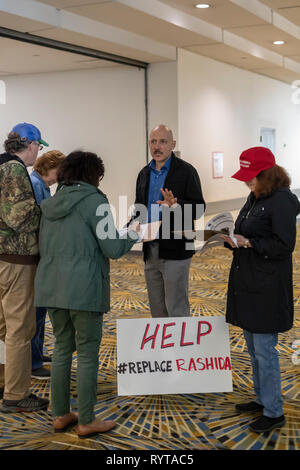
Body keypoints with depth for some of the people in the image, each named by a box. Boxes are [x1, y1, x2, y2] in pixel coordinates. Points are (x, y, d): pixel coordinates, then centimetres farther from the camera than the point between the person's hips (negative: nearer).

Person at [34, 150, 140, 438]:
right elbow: (113, 248, -11)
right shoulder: (94, 201, -8)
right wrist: (135, 234, 6)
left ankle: (60, 415, 23)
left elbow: (43, 247, 17)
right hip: (83, 288, -7)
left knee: (62, 348, 16)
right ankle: (86, 422, 10)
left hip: (51, 287, 7)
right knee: (87, 353, 3)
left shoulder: (50, 204, 12)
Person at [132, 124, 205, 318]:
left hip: (175, 250, -6)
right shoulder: (144, 173, 14)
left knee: (177, 309, -4)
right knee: (157, 309, 15)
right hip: (150, 250, 7)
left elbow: (199, 208, -10)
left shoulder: (186, 171, -6)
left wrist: (176, 206, -28)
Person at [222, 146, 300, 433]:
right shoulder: (255, 197, 12)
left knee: (264, 349, -3)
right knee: (253, 347, 18)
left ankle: (274, 412, 9)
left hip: (268, 288, -9)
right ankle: (262, 398, 34)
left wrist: (247, 242, -20)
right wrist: (233, 237, 2)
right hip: (248, 283, 10)